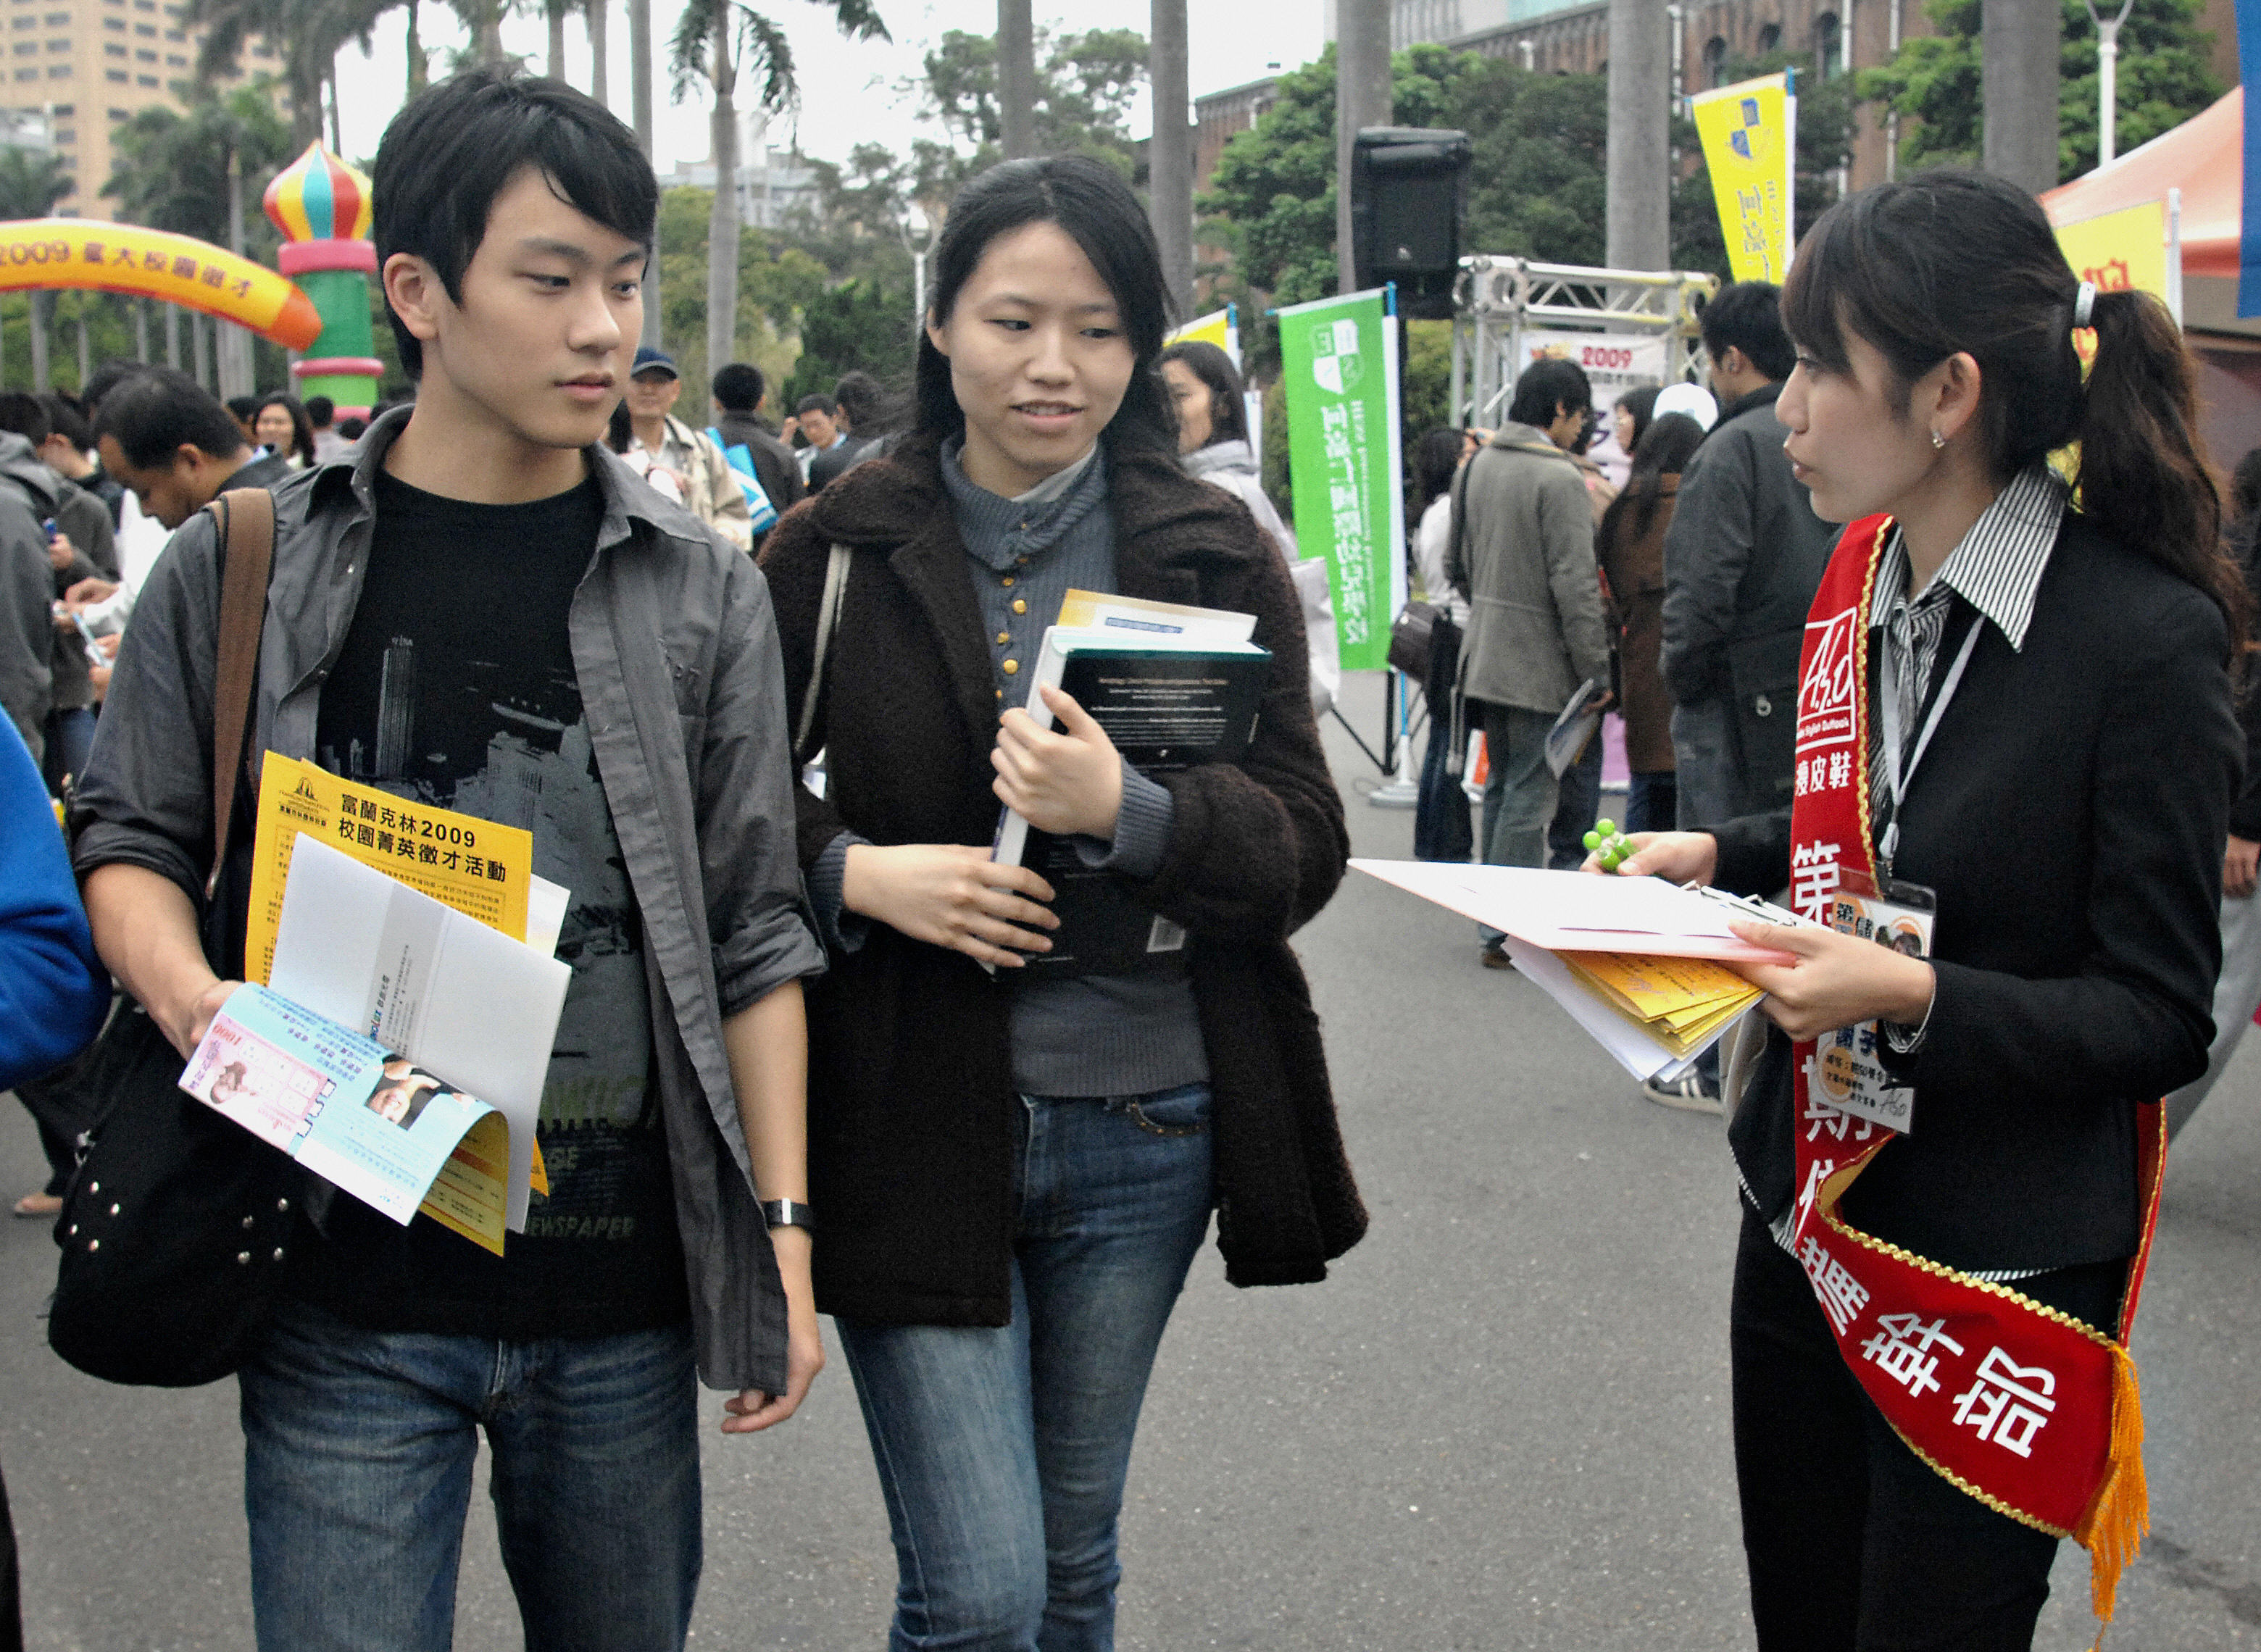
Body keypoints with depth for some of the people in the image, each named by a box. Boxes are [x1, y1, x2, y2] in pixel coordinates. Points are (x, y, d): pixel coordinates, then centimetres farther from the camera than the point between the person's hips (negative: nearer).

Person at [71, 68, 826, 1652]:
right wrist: (187, 989, -14)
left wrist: (785, 1227, 1)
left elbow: (756, 936, 5)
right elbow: (130, 840, 8)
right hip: (348, 1296, -1)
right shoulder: (238, 572, 0)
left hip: (623, 1294, 2)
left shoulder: (704, 590, 3)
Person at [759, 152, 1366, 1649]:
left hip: (1141, 1129, 2)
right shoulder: (833, 554, -1)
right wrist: (852, 871, -15)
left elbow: (1307, 850, -4)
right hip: (912, 1123, -2)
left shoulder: (1216, 558, 1)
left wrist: (1124, 811, -23)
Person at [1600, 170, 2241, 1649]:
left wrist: (1915, 1002, -27)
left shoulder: (2148, 638, -18)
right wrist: (1722, 856, 4)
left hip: (1990, 1283, -7)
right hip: (1809, 1224, 7)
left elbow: (2160, 1017, -15)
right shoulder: (1862, 578, 3)